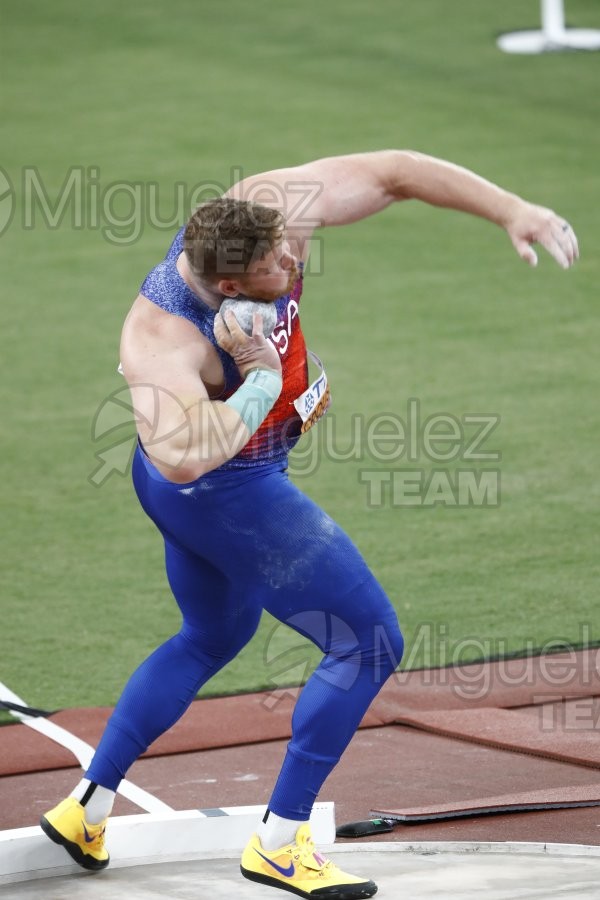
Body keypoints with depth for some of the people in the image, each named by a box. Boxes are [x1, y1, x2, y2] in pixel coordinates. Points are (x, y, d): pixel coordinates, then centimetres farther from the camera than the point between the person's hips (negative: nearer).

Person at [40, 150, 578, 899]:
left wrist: (512, 210, -21)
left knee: (211, 640, 28)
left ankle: (85, 809, 31)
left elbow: (395, 173, -15)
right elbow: (182, 454, -51)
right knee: (369, 642, -2)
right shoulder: (161, 338, -36)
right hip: (229, 499, -9)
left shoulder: (265, 209, -19)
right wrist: (261, 381, -37)